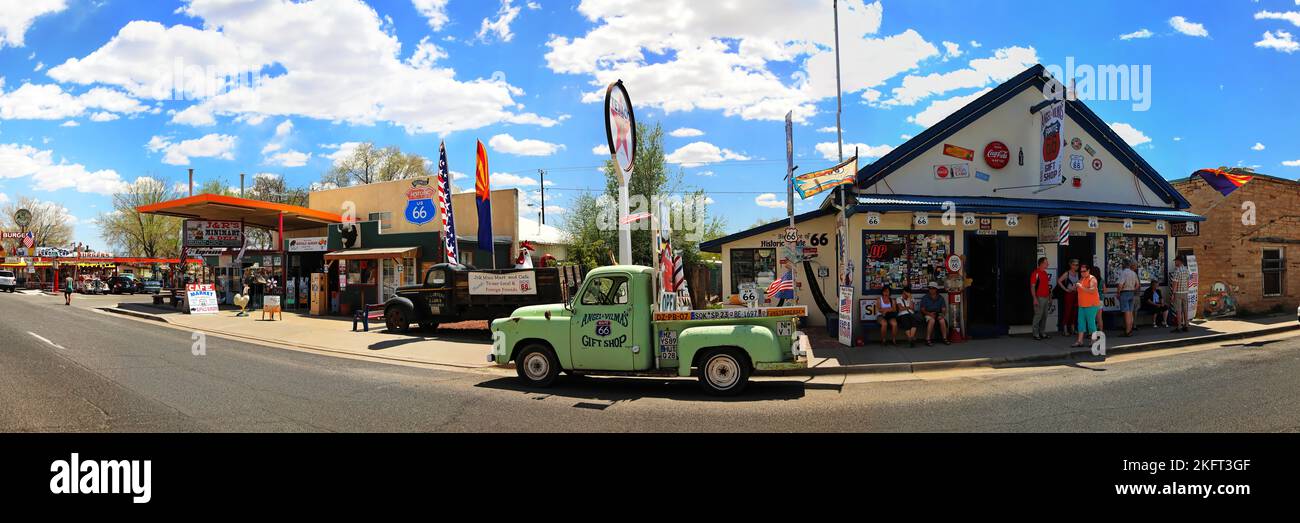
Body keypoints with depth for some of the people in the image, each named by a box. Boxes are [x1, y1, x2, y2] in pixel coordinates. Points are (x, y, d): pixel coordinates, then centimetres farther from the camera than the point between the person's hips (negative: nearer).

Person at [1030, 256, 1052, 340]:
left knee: (1044, 316, 10)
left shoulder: (1045, 273, 15)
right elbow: (1032, 287, -14)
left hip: (1046, 298, 8)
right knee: (1038, 316, -5)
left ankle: (1042, 333, 18)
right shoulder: (1036, 273, -11)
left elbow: (1048, 286, 21)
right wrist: (1035, 299, -19)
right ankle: (1036, 334, 1)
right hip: (1039, 298, -8)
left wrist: (1050, 297, 17)